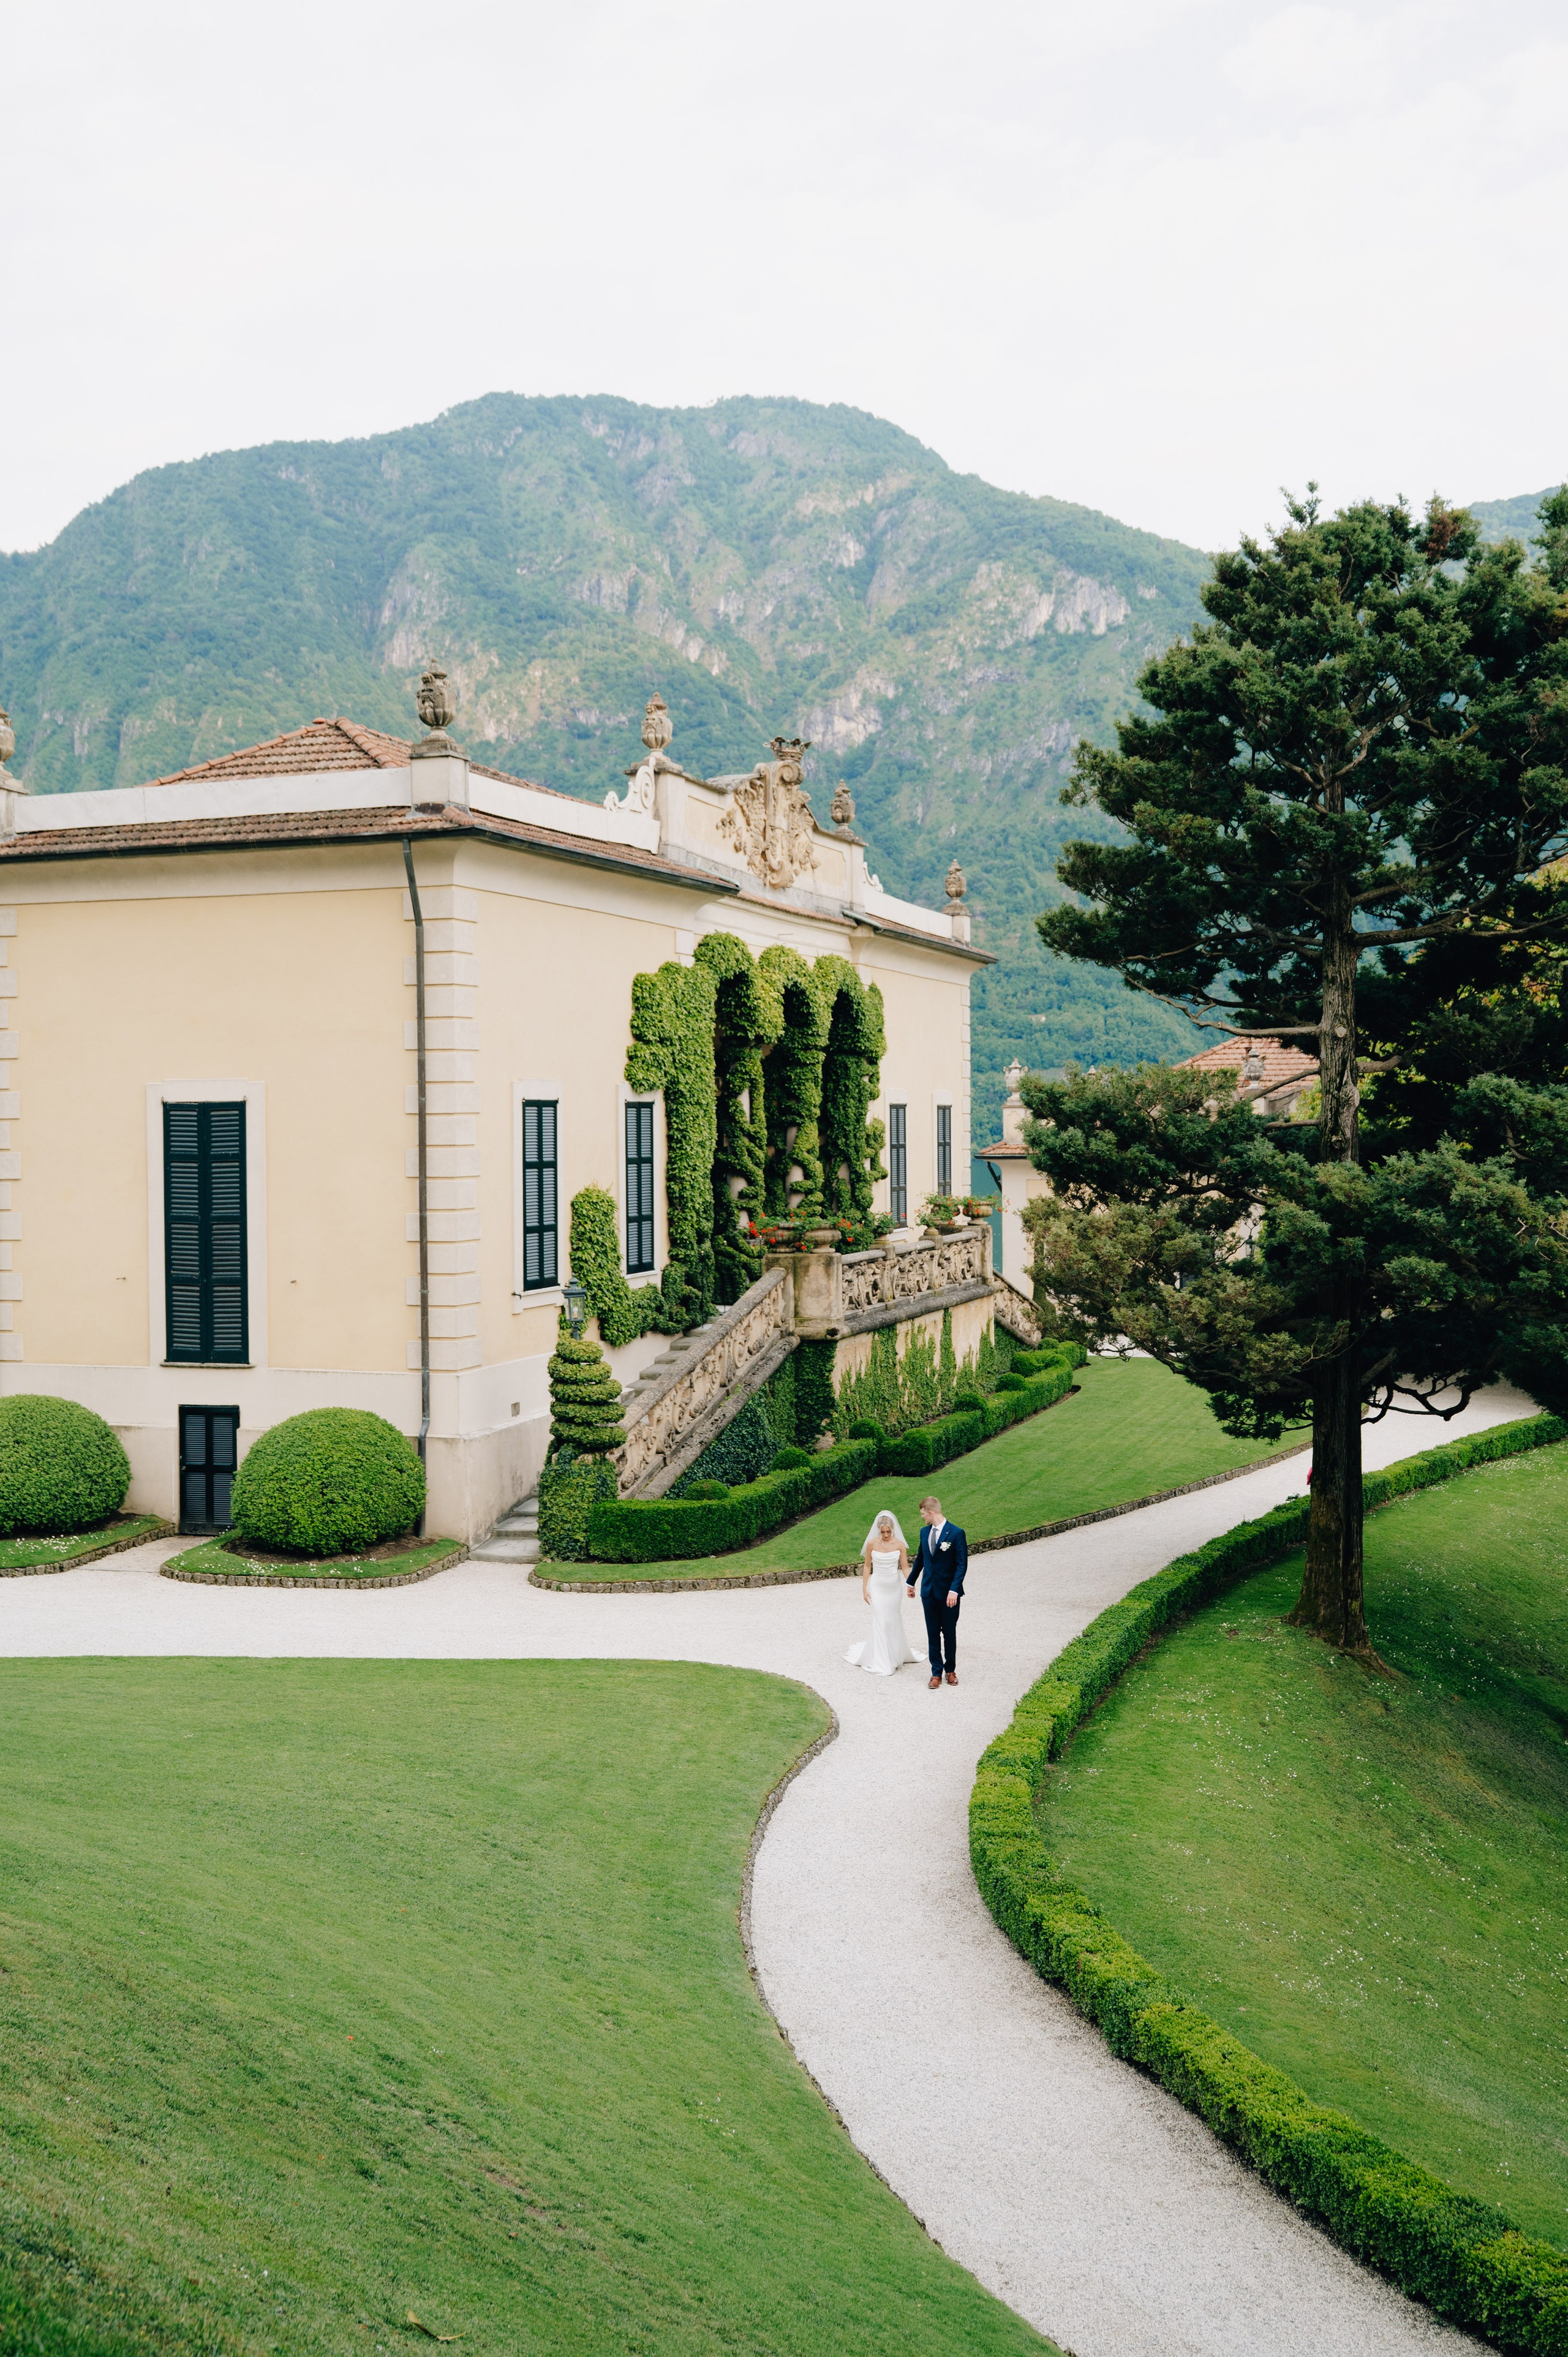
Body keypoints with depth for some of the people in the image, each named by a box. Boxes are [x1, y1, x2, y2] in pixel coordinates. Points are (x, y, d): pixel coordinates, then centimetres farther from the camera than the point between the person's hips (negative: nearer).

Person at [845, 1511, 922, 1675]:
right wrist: (865, 1589, -2)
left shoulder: (899, 1545, -7)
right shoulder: (872, 1544, -8)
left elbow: (905, 1568, -5)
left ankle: (896, 1654, 34)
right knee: (880, 1622, -3)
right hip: (878, 1587, -1)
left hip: (894, 1587, 1)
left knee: (894, 1621, 13)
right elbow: (867, 1567, 0)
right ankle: (881, 1664, 4)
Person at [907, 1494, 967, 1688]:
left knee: (949, 1633, 8)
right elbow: (920, 1559, 19)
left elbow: (962, 1565, -14)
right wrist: (911, 1582, 26)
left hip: (949, 1593, -5)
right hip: (929, 1592, 5)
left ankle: (950, 1670, 22)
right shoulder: (925, 1532, 6)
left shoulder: (956, 1533, -13)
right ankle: (936, 1672, 12)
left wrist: (954, 1590, -21)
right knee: (933, 1634, 6)